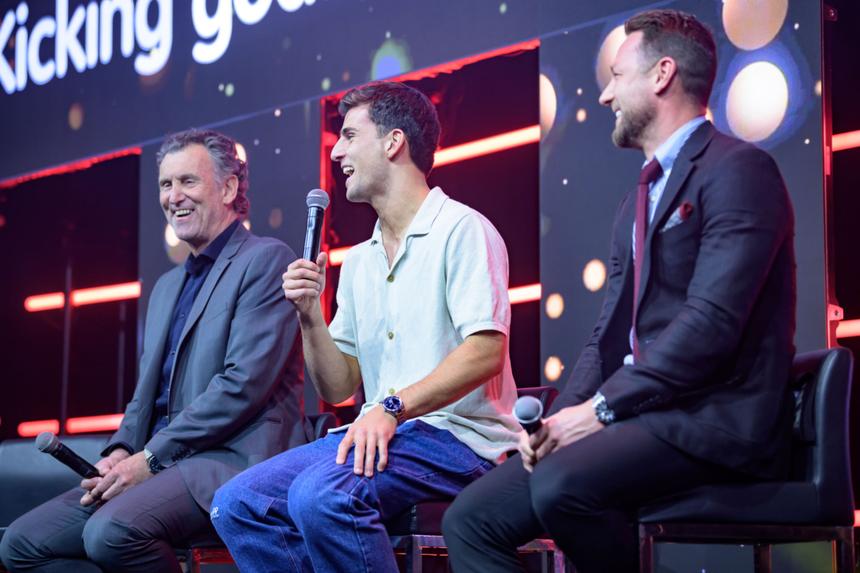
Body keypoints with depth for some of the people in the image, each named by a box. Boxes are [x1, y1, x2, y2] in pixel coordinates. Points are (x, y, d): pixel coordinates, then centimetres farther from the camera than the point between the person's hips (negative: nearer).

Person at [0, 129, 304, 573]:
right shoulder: (166, 287, 25)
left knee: (111, 532, -34)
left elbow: (244, 384, -14)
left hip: (230, 462, -9)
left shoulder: (266, 260, -3)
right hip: (157, 466, 9)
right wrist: (121, 452, 1)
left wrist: (150, 458, -14)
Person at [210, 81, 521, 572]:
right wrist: (309, 315, 1)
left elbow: (485, 352, -16)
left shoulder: (461, 229, -4)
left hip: (457, 435, -7)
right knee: (238, 504, -13)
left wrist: (392, 408, -25)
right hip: (383, 434, 7)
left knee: (319, 494, -33)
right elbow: (337, 388, 18)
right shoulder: (358, 262, 20)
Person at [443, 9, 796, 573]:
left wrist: (601, 408, -17)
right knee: (471, 520, -5)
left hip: (712, 420, -8)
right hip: (637, 419, 8)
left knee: (561, 484, -33)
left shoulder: (738, 170, -7)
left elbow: (711, 322, -18)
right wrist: (559, 420, 0)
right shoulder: (639, 200, 22)